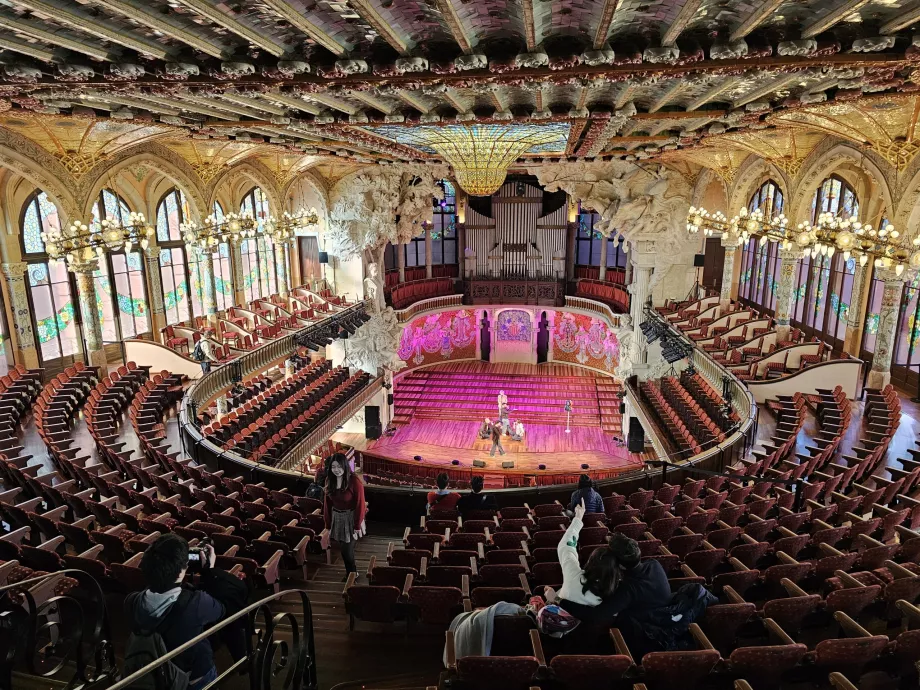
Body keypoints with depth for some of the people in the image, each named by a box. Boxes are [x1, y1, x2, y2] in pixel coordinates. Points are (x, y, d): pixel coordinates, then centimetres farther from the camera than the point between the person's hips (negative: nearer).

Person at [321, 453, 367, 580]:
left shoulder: (354, 481, -21)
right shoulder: (330, 480, -4)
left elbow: (360, 504, -17)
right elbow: (327, 503, 2)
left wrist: (358, 525, -15)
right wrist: (328, 524, 4)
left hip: (351, 518, -5)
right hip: (336, 518, 5)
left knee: (348, 549, -1)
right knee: (343, 548, 13)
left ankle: (351, 574, 24)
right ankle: (351, 573, 33)